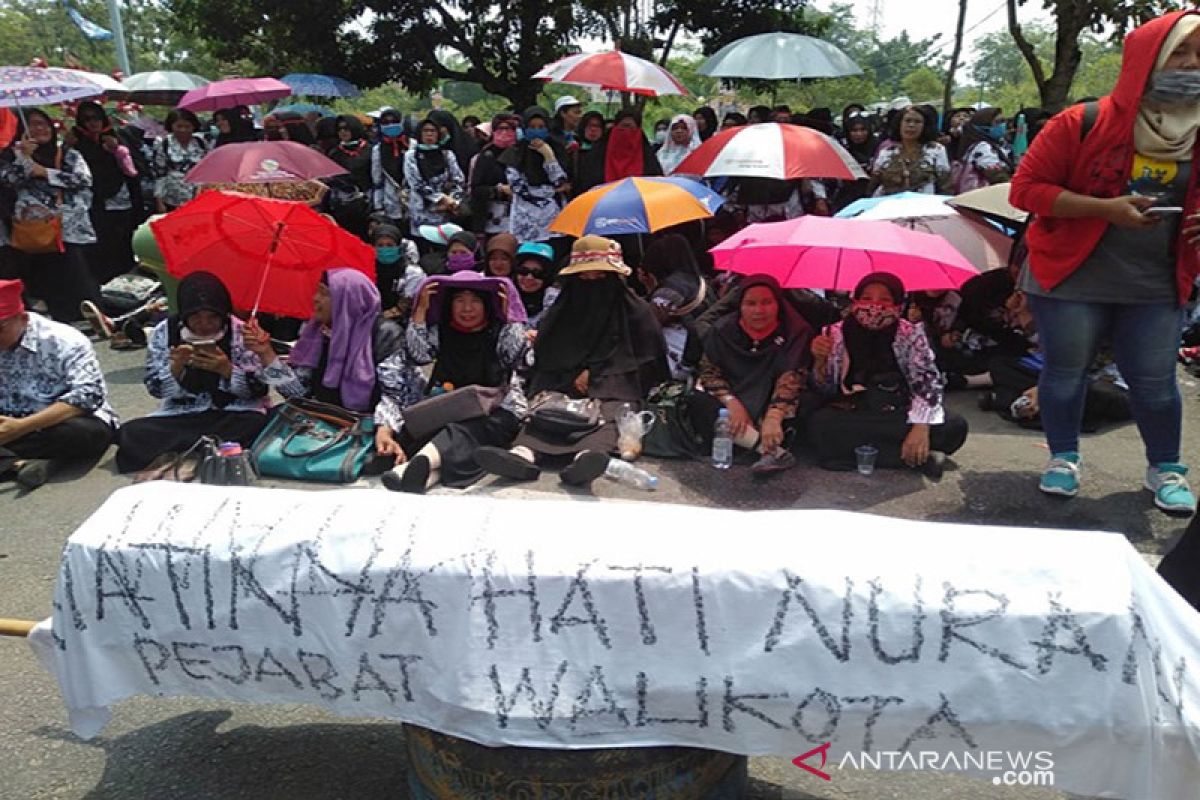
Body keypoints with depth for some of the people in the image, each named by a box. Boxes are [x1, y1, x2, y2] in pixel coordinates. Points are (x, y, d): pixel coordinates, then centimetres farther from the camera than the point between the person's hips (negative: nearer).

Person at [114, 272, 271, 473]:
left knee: (258, 425, -35)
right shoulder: (164, 332, 0)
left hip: (234, 415, -2)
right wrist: (177, 366, -18)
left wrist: (227, 369, -22)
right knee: (130, 433, -21)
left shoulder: (241, 332, -6)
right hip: (179, 417, 2)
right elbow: (155, 389, 1)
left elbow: (259, 388, -6)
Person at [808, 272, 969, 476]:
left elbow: (928, 381, -11)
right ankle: (920, 457, -25)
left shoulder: (910, 334, -2)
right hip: (851, 415, 1)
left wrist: (921, 426, -28)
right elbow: (826, 390, 0)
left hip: (901, 412, 0)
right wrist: (820, 361, -21)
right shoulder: (837, 334, -2)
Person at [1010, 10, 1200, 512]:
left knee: (1155, 380, 7)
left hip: (1156, 286, 3)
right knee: (1065, 371, 6)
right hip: (1072, 280, -3)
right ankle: (1063, 458, 26)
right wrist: (1107, 208, -22)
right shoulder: (1082, 124, -12)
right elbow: (1026, 189, -15)